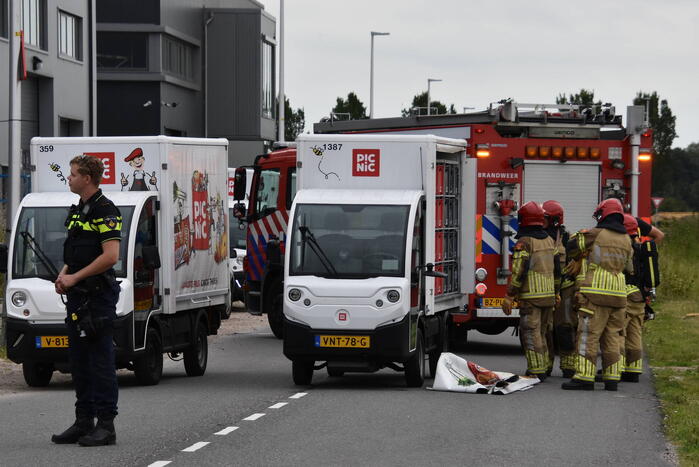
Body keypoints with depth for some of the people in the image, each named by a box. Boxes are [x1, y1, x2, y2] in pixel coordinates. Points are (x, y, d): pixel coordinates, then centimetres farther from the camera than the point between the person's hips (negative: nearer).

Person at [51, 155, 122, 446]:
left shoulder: (105, 211, -13)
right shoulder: (77, 211, 17)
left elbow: (110, 256, -20)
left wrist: (75, 278, -15)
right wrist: (64, 275, 6)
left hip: (98, 295, -10)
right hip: (77, 295, 10)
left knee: (100, 359, -7)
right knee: (79, 360, 11)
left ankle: (105, 425, -5)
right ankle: (83, 422, 17)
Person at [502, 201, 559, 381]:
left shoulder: (524, 242, -12)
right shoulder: (549, 240, 11)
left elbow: (518, 272, -16)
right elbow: (556, 267, 15)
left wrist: (509, 297, -13)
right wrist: (556, 294, 23)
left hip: (531, 296, -7)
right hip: (549, 295, 7)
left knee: (530, 333, -4)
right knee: (541, 333, 16)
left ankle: (536, 371, -7)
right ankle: (544, 368, 19)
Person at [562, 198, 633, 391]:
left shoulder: (596, 234, -4)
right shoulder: (626, 240, 13)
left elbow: (571, 247, 6)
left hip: (596, 292, -6)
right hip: (618, 293, 6)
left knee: (588, 336, -5)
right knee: (612, 337, 10)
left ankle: (584, 377, -10)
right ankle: (612, 378, 9)